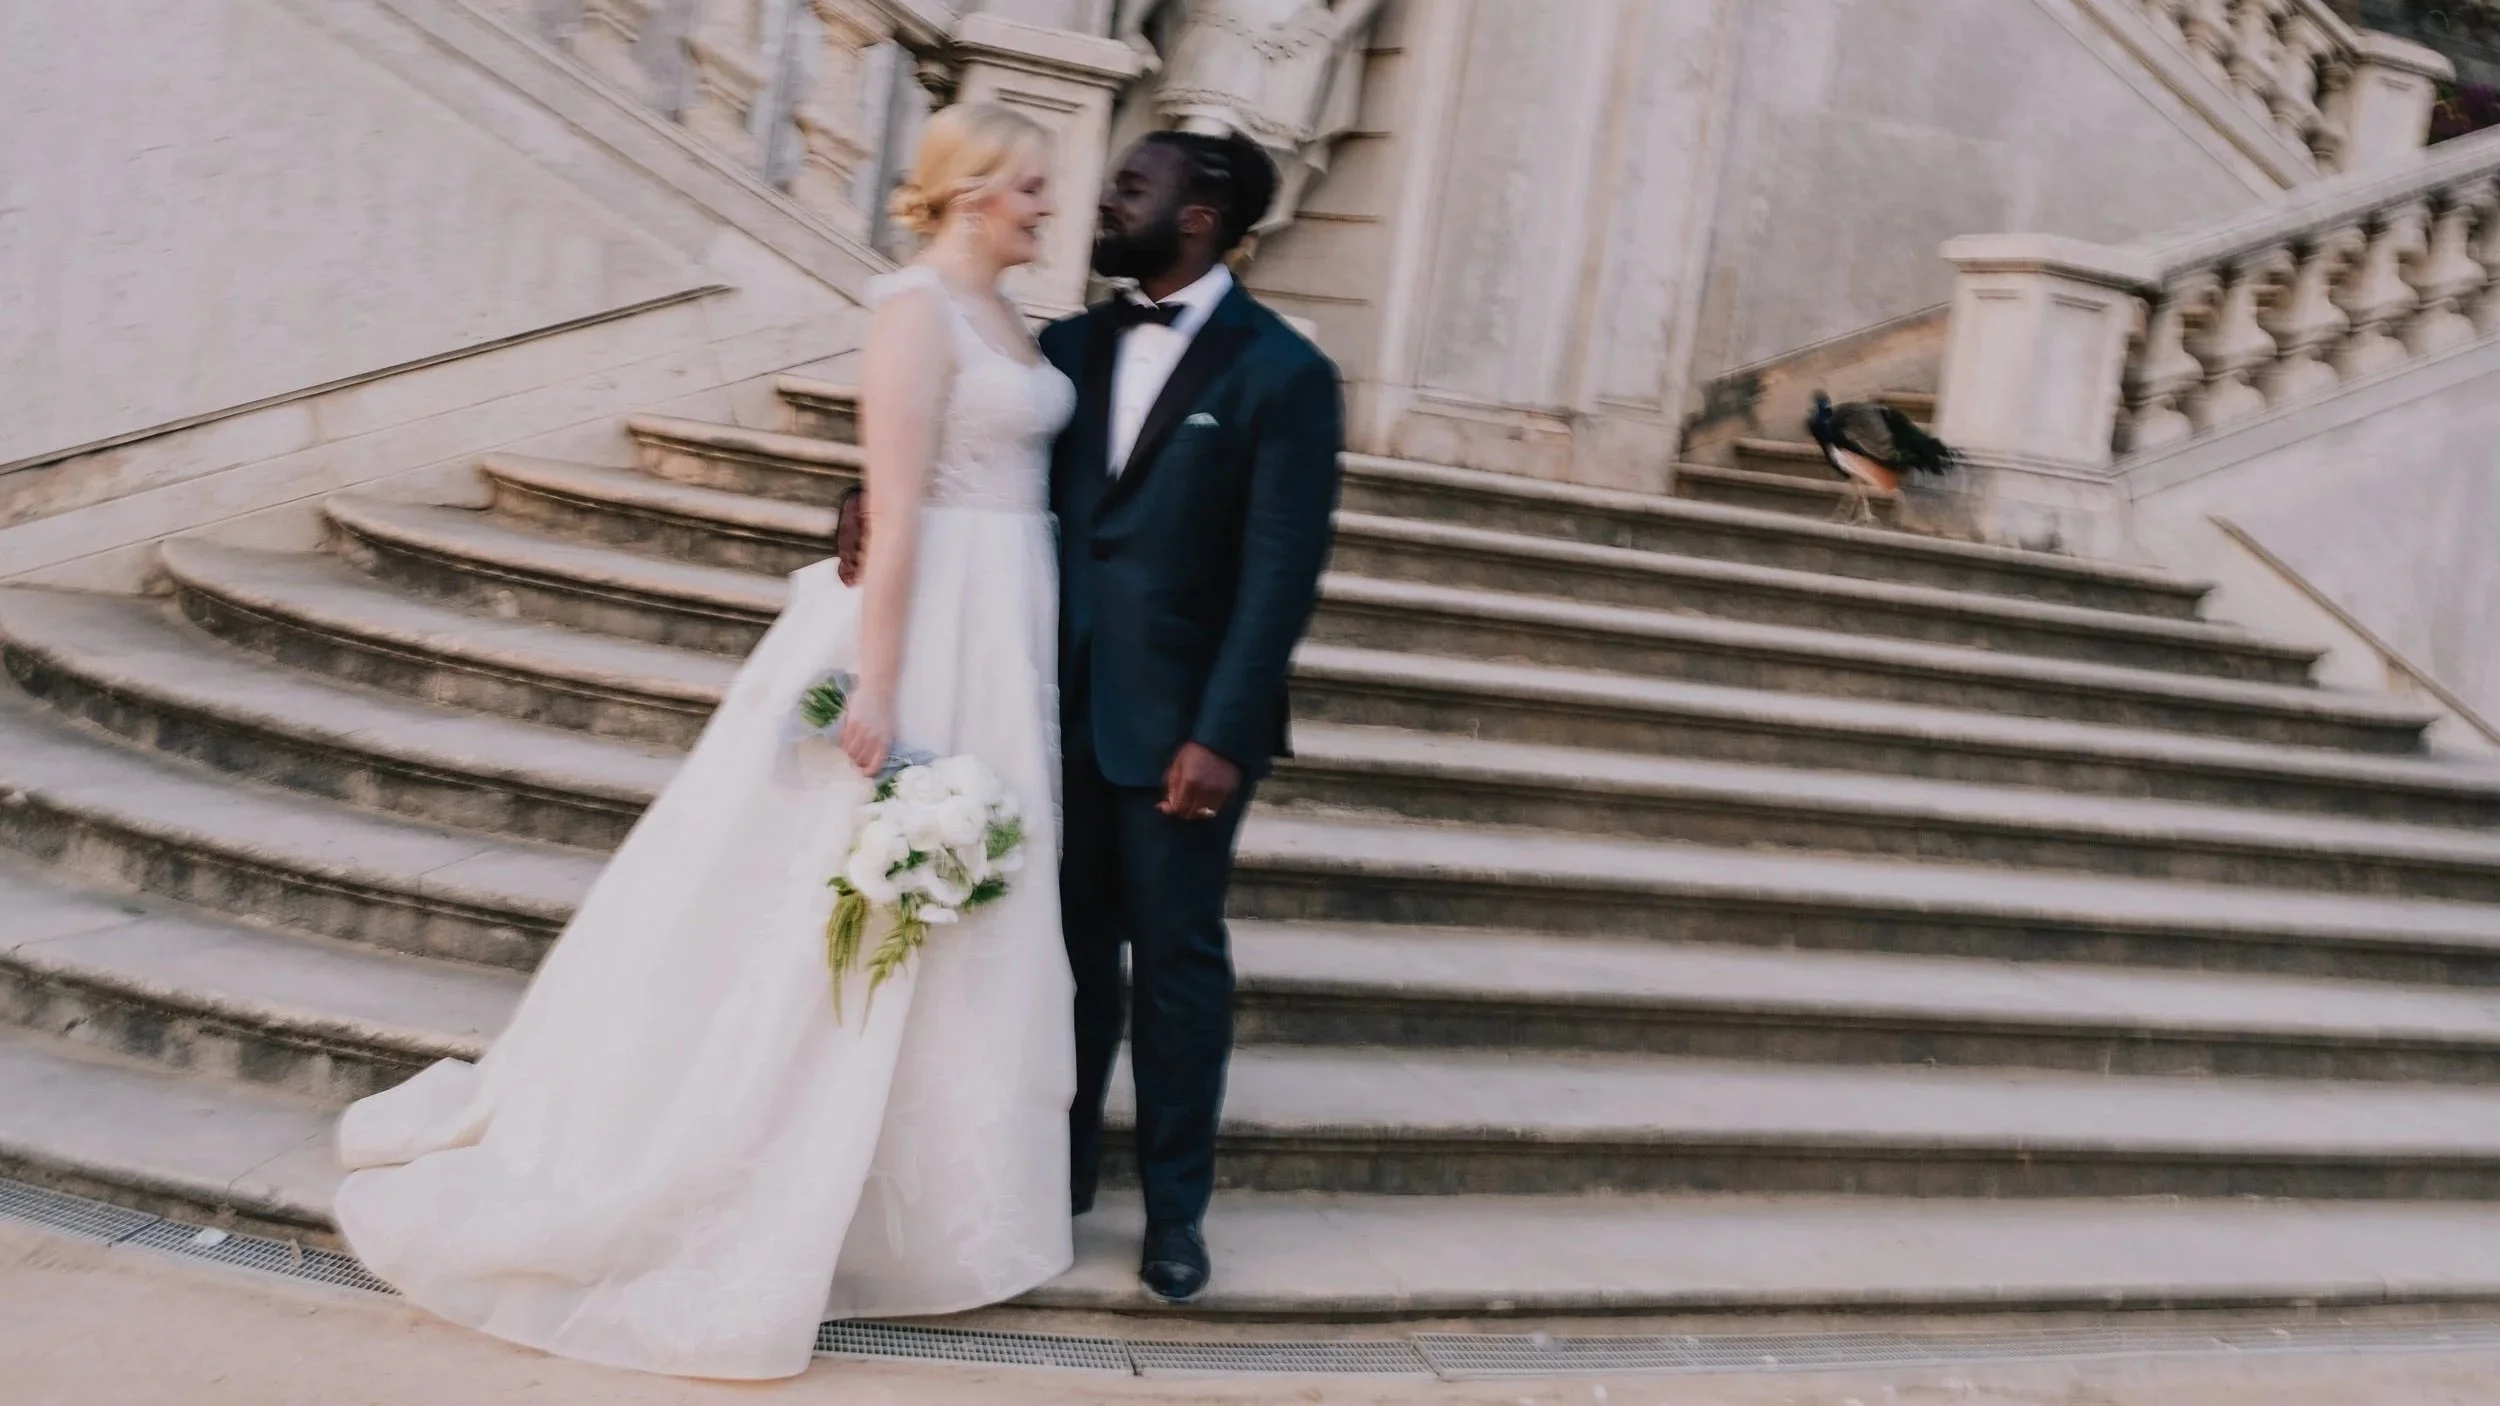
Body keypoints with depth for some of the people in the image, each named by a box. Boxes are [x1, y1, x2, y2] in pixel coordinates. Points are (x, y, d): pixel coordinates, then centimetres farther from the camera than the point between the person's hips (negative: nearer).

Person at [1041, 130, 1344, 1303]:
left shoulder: (1281, 372, -7)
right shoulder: (1072, 346, 8)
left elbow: (1280, 572, -11)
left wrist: (1221, 735, -16)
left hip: (1181, 721, -4)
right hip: (1066, 704, 4)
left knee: (1177, 954, 6)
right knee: (1072, 944, 13)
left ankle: (1174, 1207, 20)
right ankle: (1061, 1171, 28)